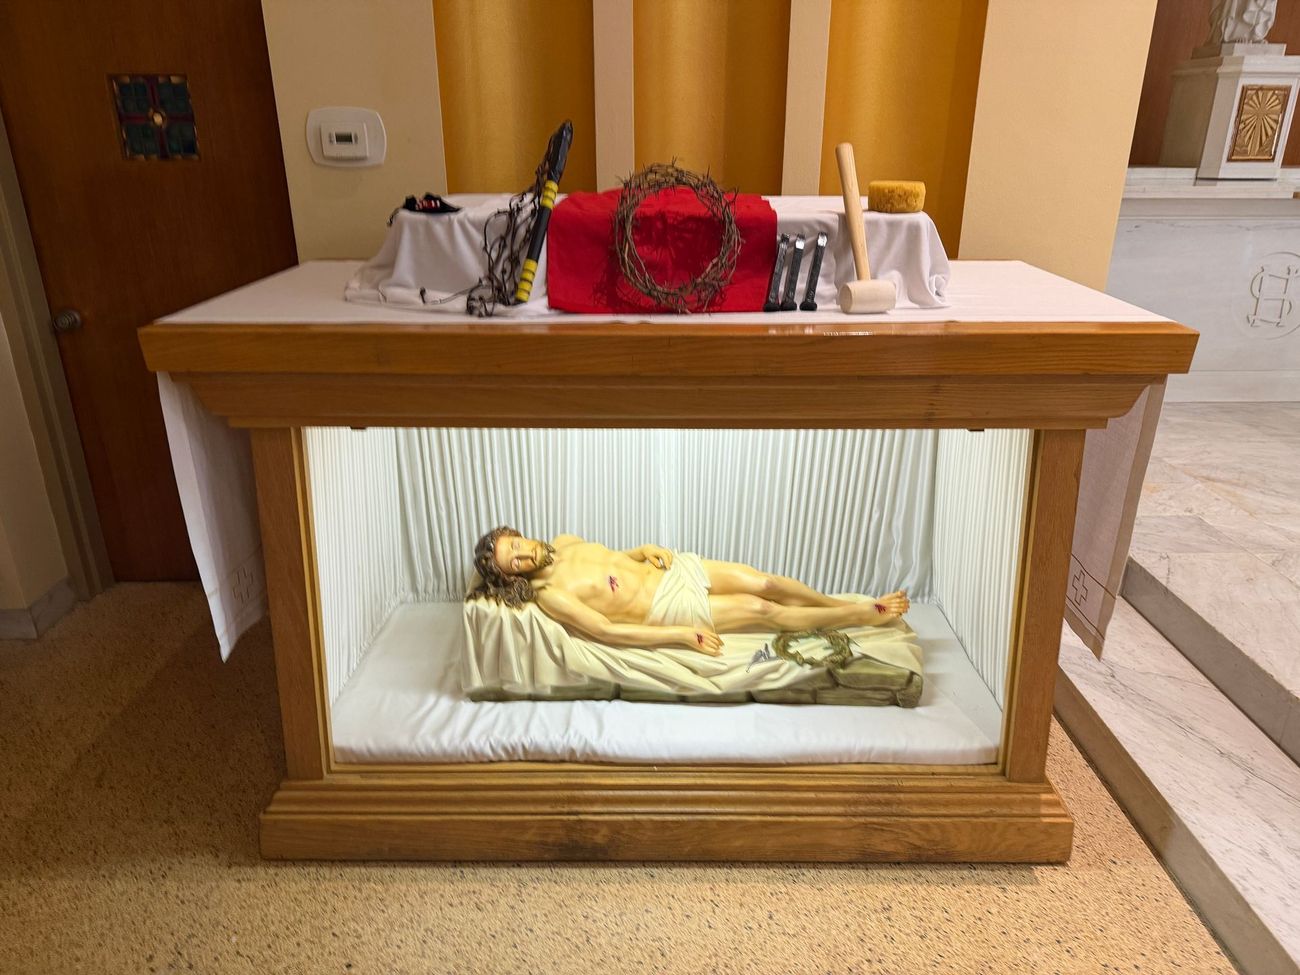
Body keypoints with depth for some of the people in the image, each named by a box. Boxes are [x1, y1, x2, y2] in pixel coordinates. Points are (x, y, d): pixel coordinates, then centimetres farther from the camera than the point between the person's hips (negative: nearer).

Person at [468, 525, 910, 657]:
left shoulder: (563, 542, 3)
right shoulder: (548, 594, -18)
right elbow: (607, 631, -21)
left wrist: (644, 550, -2)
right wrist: (682, 635, -22)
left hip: (674, 569, 6)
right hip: (672, 610, -6)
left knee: (768, 583, -3)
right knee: (763, 610, -9)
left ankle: (847, 605, 16)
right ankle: (866, 615, 3)